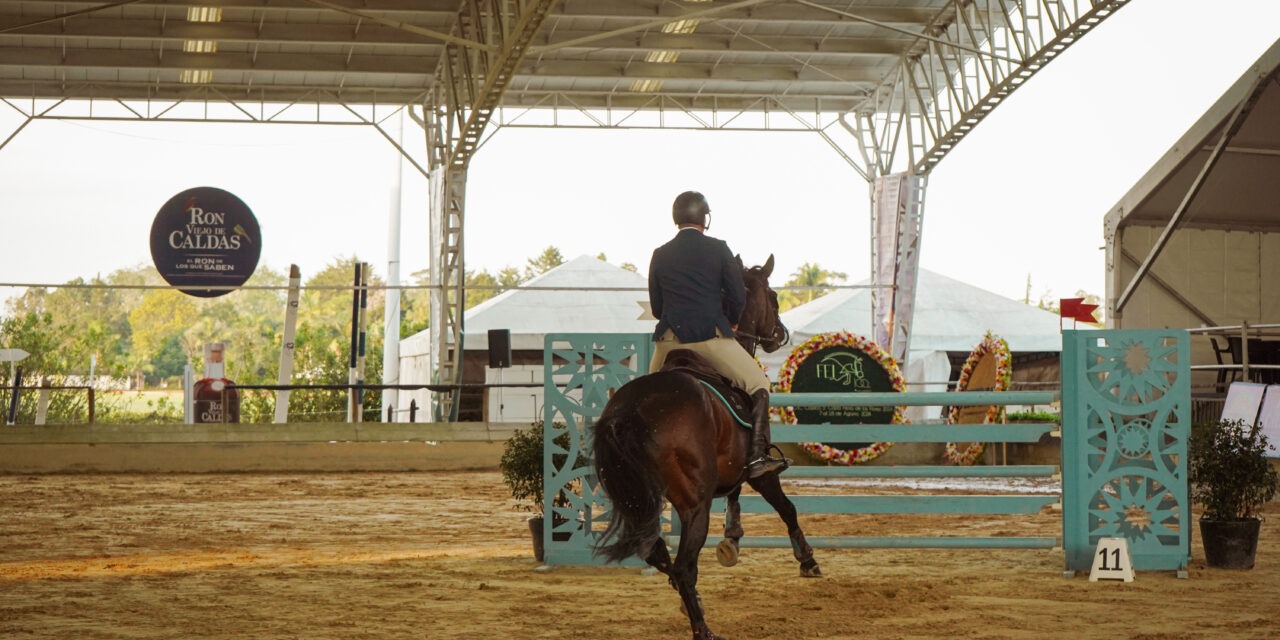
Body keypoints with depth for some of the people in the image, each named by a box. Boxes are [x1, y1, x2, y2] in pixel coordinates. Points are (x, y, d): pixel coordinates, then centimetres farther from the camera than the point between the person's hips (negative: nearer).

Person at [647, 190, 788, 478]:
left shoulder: (660, 255, 11)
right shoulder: (718, 249, 2)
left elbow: (656, 307, 14)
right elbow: (738, 298, 2)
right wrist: (730, 322, 21)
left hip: (670, 340, 3)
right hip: (711, 336, -3)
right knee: (758, 385, 6)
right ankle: (757, 456, -8)